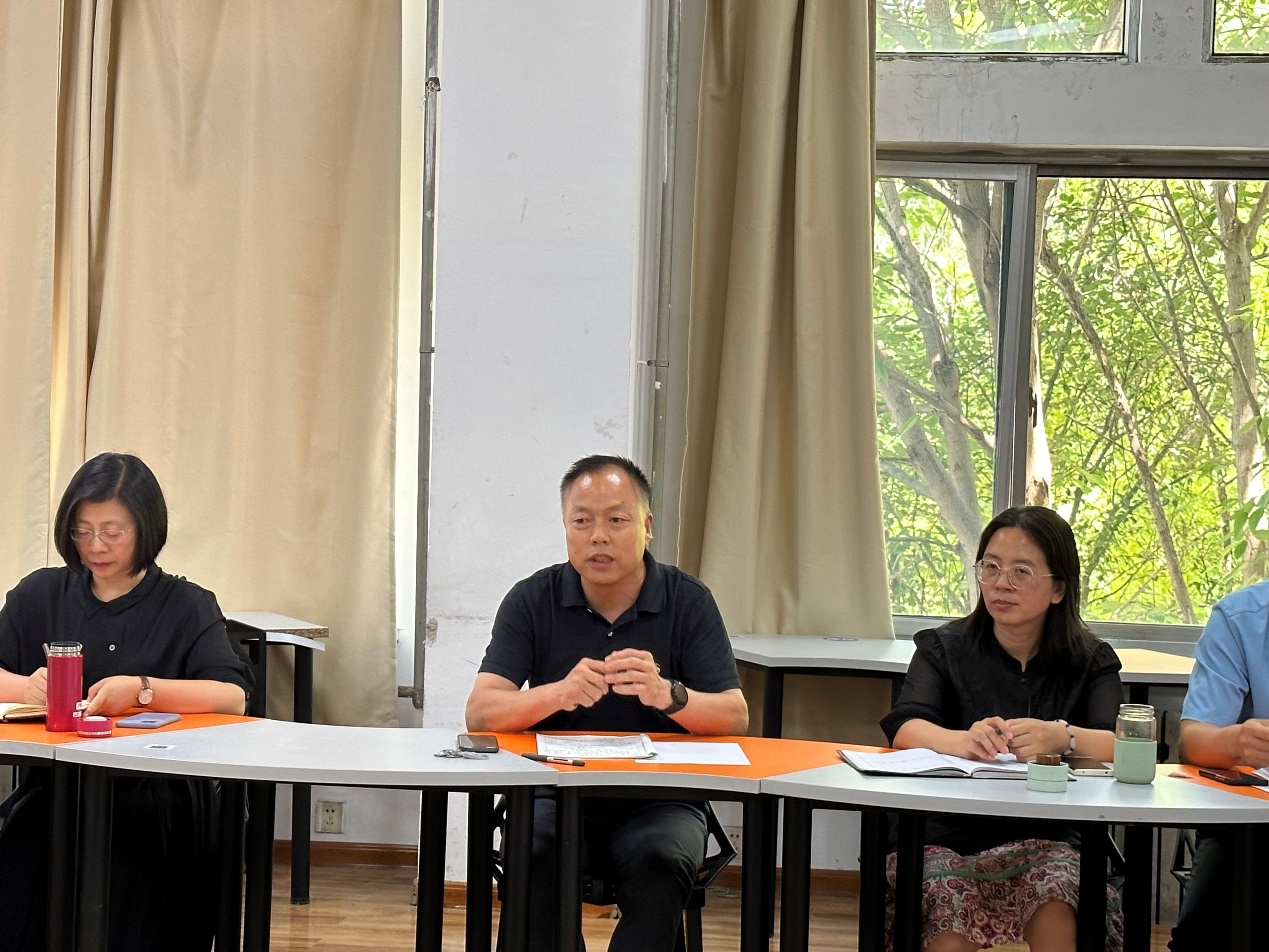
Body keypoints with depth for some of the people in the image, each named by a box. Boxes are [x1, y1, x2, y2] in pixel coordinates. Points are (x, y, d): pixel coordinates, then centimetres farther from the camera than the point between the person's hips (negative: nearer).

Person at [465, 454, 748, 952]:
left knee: (659, 865, -32)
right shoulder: (531, 600, 1)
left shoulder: (688, 601, 1)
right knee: (532, 860, -30)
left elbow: (735, 717, -7)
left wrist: (667, 695, -29)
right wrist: (558, 693, -29)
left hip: (659, 798, 0)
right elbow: (480, 714, -8)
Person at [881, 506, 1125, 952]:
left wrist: (1062, 737, -32)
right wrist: (963, 740, -34)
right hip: (946, 836, 0)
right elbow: (904, 728, -10)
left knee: (1055, 916, -32)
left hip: (1046, 840, 0)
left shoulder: (1090, 661, 10)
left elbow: (1123, 744, -9)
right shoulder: (946, 648, 8)